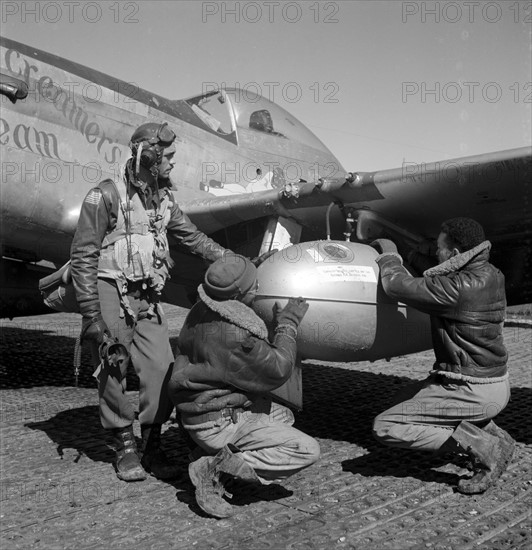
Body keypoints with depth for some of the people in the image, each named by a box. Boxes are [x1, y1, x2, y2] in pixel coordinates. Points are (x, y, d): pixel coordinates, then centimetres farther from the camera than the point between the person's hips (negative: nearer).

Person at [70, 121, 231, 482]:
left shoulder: (163, 199, 9)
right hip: (110, 293, -5)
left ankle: (153, 448, 13)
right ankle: (125, 448, 19)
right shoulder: (106, 196, -10)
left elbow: (192, 237, 20)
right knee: (113, 373, 2)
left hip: (148, 297, 5)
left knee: (161, 369, -2)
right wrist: (91, 314, -16)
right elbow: (83, 256, -11)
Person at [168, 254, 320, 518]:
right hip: (218, 424, -10)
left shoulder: (201, 311, -1)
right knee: (307, 450, -11)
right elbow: (277, 371, -17)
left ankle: (219, 456, 10)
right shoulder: (234, 333, -29)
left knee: (284, 416, 26)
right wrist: (288, 324, -7)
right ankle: (216, 470, -11)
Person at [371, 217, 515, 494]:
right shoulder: (490, 275, 1)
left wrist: (389, 253, -2)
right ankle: (495, 435, 18)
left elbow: (398, 285, -20)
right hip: (495, 381, 10)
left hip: (474, 392, -9)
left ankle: (484, 448, -9)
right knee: (406, 399, 26)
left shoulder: (458, 288, -27)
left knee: (385, 427, -9)